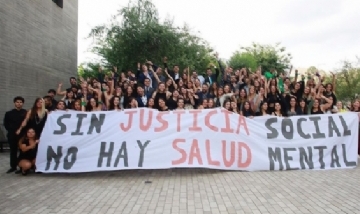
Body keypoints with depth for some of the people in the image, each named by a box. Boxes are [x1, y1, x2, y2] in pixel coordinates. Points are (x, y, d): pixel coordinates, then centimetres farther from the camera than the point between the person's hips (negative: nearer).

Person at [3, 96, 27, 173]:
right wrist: (11, 130, 4)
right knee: (13, 151, 11)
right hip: (12, 135, 3)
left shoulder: (26, 113, -1)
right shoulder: (9, 113, 8)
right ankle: (13, 166, 21)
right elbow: (6, 124, 13)